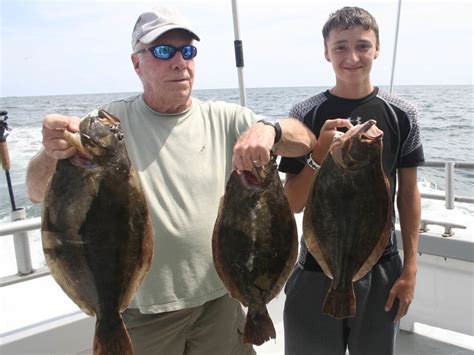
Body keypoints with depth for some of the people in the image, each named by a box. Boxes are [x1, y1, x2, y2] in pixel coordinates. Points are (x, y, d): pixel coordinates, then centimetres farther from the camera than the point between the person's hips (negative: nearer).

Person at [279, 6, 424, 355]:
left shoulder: (401, 114, -3)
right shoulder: (306, 114, -8)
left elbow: (408, 193, 2)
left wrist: (410, 268, -1)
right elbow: (292, 205, -7)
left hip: (382, 269, 2)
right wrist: (320, 156, -23)